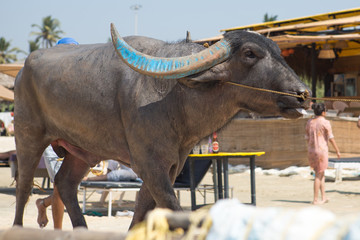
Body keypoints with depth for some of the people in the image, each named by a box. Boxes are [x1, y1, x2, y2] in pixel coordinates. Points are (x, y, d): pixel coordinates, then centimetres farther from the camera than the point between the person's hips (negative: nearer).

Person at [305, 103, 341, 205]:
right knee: (318, 176, 0)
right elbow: (331, 138, -11)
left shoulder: (309, 122, 7)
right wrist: (337, 151, -2)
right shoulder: (325, 123, -11)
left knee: (321, 174, 18)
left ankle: (323, 197, 18)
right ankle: (315, 199, 0)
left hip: (311, 151, 6)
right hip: (322, 151, -6)